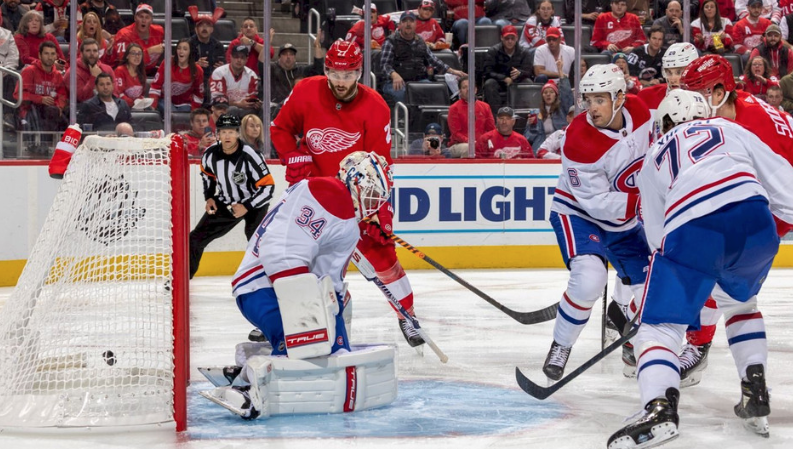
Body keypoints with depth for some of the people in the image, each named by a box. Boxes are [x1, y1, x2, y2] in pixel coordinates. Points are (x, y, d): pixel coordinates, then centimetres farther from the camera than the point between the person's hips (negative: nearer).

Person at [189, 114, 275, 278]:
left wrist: (246, 207, -28)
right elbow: (207, 174, 12)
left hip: (253, 203, -5)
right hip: (225, 203, 5)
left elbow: (268, 187, -24)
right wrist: (209, 197, 3)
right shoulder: (211, 154, -13)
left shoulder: (250, 157, -28)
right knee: (197, 237, 4)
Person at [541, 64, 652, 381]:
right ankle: (560, 347, -8)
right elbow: (597, 202, -26)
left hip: (626, 223, 6)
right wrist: (641, 202, -33)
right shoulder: (579, 141, -30)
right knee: (589, 279, -30)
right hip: (578, 215, -6)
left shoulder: (640, 111, -14)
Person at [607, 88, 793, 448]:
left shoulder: (653, 158, 31)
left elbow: (656, 233, 29)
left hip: (690, 232, -2)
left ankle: (660, 408, -22)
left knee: (659, 326, 4)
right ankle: (756, 394, 23)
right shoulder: (729, 129, 31)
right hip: (754, 219, 3)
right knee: (739, 302, 32)